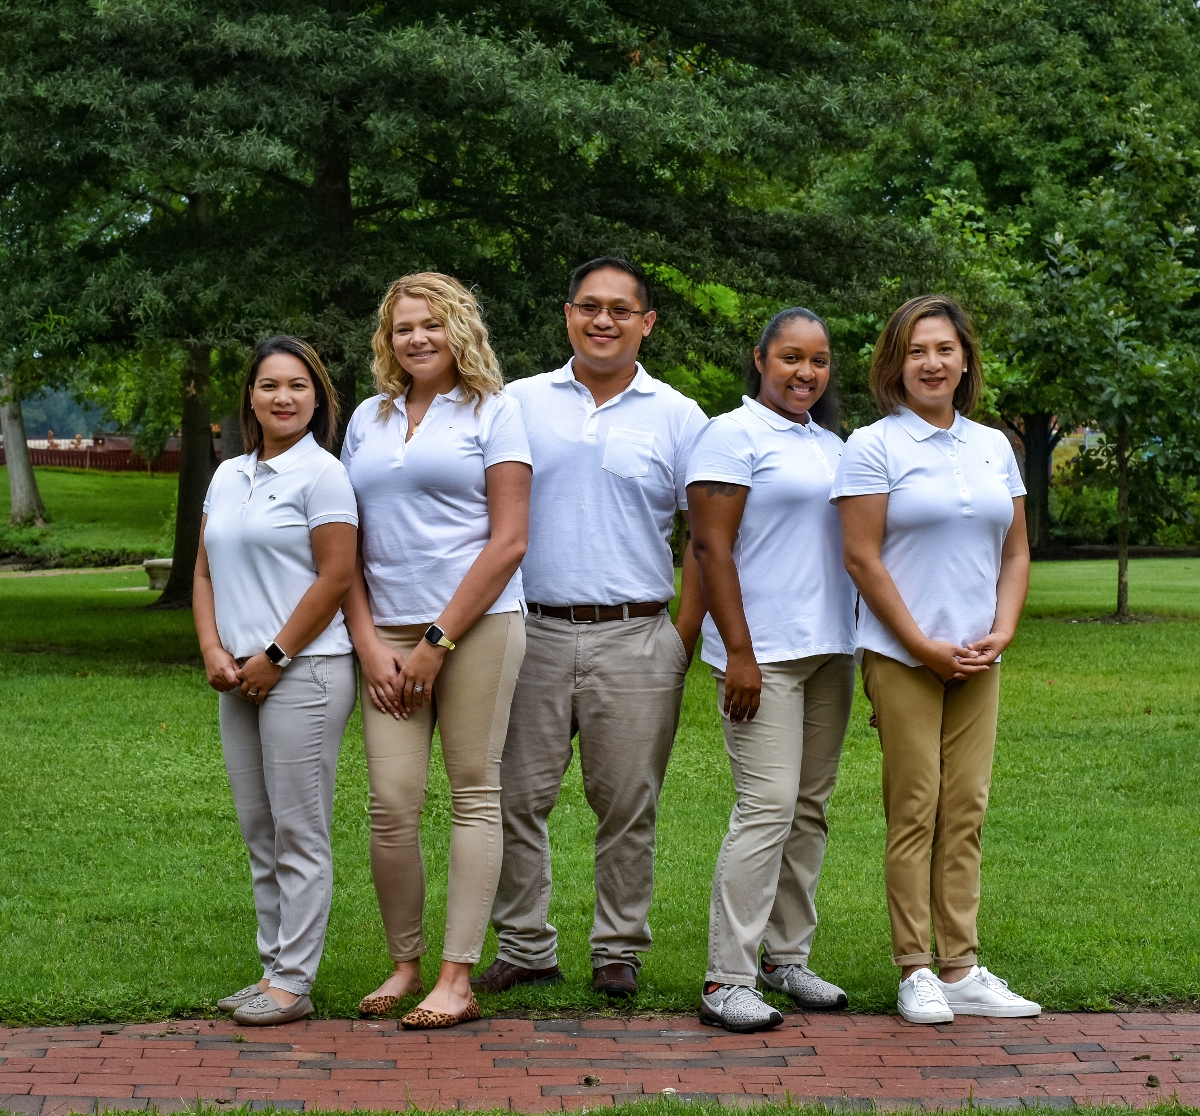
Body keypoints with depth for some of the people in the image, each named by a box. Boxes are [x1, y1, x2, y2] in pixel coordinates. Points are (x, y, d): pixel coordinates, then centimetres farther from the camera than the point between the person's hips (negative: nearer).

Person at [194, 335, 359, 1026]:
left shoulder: (321, 474, -6)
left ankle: (294, 982, 2)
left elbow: (336, 577, -12)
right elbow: (206, 572, 15)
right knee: (259, 832, 12)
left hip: (303, 673, -7)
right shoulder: (228, 476, 15)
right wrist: (213, 649, 0)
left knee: (299, 834, -3)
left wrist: (274, 657, -11)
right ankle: (274, 968, 20)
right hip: (241, 678, 8)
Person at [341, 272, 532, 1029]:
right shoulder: (370, 419, 16)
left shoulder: (493, 410, 3)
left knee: (474, 795, -2)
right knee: (392, 804, -3)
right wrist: (369, 643, 0)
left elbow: (509, 541, -4)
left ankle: (458, 978, 0)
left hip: (476, 624, -4)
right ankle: (404, 964, 11)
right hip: (388, 630, 4)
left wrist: (438, 640, -8)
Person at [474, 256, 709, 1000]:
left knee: (629, 805, 4)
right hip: (532, 631, 1)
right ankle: (525, 947, 13)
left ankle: (620, 949, 16)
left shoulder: (677, 418, 7)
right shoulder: (519, 403, 9)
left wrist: (687, 637, -2)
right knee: (516, 797, 2)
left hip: (635, 638, -1)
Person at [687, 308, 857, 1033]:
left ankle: (787, 958, 18)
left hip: (830, 649, 8)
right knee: (768, 808, -13)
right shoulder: (734, 436, -5)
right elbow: (711, 546, -12)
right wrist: (739, 653, -18)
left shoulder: (830, 444, 18)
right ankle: (726, 980, -10)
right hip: (763, 654, -8)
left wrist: (863, 647, 18)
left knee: (810, 808, 9)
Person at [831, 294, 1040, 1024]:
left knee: (966, 810, 4)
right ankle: (916, 971, 2)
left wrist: (1001, 633, -1)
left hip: (978, 659, 5)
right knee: (915, 810, -4)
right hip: (903, 656, -5)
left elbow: (1016, 551, 15)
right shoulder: (874, 446, -2)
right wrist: (926, 646, -10)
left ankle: (962, 969, 9)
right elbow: (863, 559, -7)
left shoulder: (994, 446, 13)